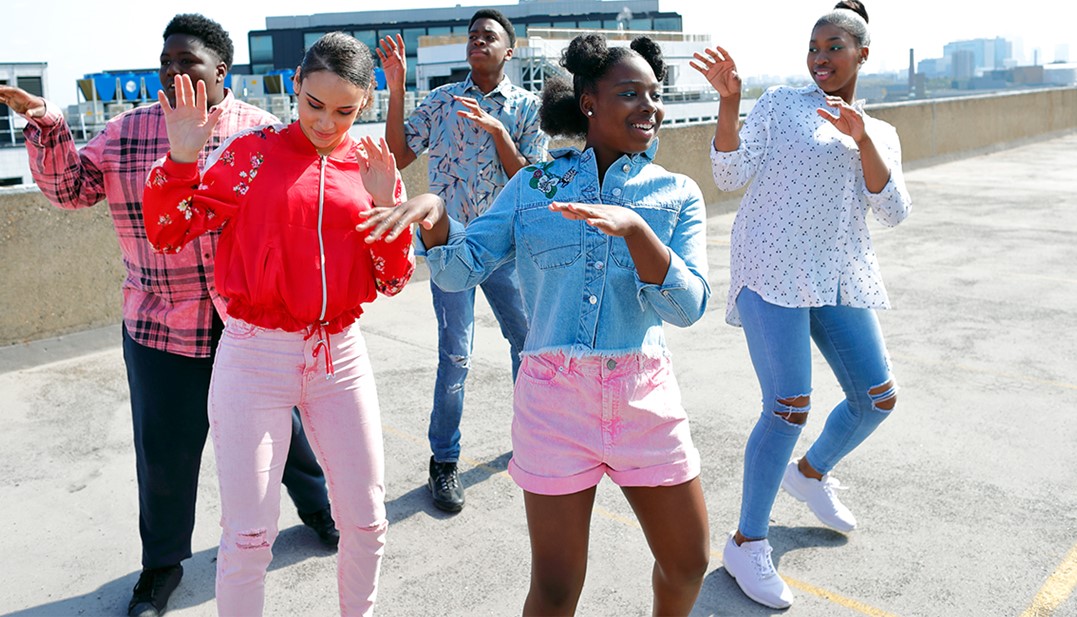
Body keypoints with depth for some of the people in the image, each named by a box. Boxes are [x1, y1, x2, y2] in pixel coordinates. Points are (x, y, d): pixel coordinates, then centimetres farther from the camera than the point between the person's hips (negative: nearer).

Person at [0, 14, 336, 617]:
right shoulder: (127, 131, 3)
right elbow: (72, 187, 4)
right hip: (162, 327, 1)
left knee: (283, 424, 16)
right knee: (165, 452, 10)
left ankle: (317, 506, 44)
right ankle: (162, 564, 33)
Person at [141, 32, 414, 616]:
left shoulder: (373, 167, 6)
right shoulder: (252, 150, -2)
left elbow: (393, 279, 3)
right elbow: (168, 232, -4)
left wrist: (385, 205, -11)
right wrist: (181, 158, -19)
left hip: (341, 357, 3)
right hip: (255, 357, -3)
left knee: (366, 521, 12)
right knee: (248, 534, 2)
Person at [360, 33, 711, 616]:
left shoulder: (677, 194, 3)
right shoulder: (534, 185, 5)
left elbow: (687, 306, -10)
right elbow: (461, 268, 0)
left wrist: (633, 226, -25)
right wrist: (433, 213, -20)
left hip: (643, 394, 2)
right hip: (554, 394, -1)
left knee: (688, 562, 16)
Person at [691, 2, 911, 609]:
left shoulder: (882, 134, 17)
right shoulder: (781, 103, 5)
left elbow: (894, 211, 1)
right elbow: (731, 175, -6)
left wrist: (862, 140, -12)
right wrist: (729, 100, -19)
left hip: (840, 279, 6)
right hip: (774, 270, -6)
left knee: (879, 398, 9)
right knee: (790, 408, -13)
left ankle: (810, 472, 38)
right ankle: (747, 543, 3)